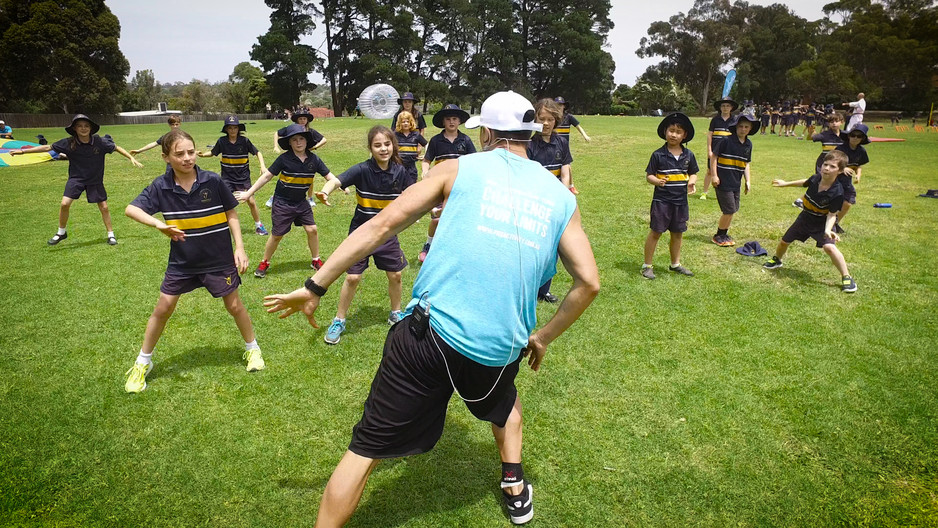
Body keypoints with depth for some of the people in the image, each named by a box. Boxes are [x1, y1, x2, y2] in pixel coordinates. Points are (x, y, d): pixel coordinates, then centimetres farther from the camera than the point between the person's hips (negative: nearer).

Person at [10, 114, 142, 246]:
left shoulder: (100, 142, -15)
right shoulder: (68, 143, -13)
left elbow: (116, 148, -2)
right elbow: (48, 147, -5)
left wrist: (131, 158, -7)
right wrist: (22, 151, -5)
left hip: (95, 180, 0)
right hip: (76, 178, 0)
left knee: (104, 207, 1)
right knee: (65, 204, -11)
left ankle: (110, 235, 18)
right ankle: (61, 232, 10)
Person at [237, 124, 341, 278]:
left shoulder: (313, 159, -5)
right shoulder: (284, 159, -15)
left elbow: (328, 175, 0)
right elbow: (267, 176, -10)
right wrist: (248, 193, -10)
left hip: (301, 202, 3)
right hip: (282, 203, -3)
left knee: (312, 229, 0)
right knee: (277, 235, 2)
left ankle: (315, 260, 21)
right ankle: (264, 263, 23)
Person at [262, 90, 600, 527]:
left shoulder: (459, 169, 3)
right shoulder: (561, 197, 10)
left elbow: (382, 224, -3)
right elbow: (588, 282, 6)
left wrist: (315, 286, 0)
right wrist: (541, 338, 18)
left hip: (430, 333, -3)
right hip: (502, 351, 4)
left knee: (367, 447, 9)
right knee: (503, 399, 38)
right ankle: (515, 489, 45)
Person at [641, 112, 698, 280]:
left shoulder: (688, 155, 4)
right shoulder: (658, 155, -7)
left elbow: (693, 173, 13)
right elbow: (649, 175, -6)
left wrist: (691, 182, -8)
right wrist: (657, 181, -26)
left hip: (681, 201, 4)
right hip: (661, 200, -4)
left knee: (677, 233, 15)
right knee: (655, 232, 1)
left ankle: (675, 264, 32)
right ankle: (647, 265, 11)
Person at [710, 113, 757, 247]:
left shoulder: (748, 144, 9)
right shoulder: (726, 140, -11)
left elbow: (746, 164, 18)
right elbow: (714, 157, -7)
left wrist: (747, 181, 14)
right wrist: (714, 176, -12)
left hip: (736, 183, 7)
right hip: (723, 182, -7)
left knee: (733, 210, 11)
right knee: (729, 210, -6)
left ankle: (724, 234, 26)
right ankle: (718, 236, 10)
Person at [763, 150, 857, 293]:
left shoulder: (837, 192, -28)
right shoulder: (816, 178, -16)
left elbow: (832, 214, -22)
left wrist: (828, 229, -38)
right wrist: (786, 184, 17)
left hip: (822, 223, -5)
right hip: (805, 218, 5)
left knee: (829, 247, -27)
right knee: (785, 241, 17)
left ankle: (846, 277, -13)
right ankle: (776, 260, 48)